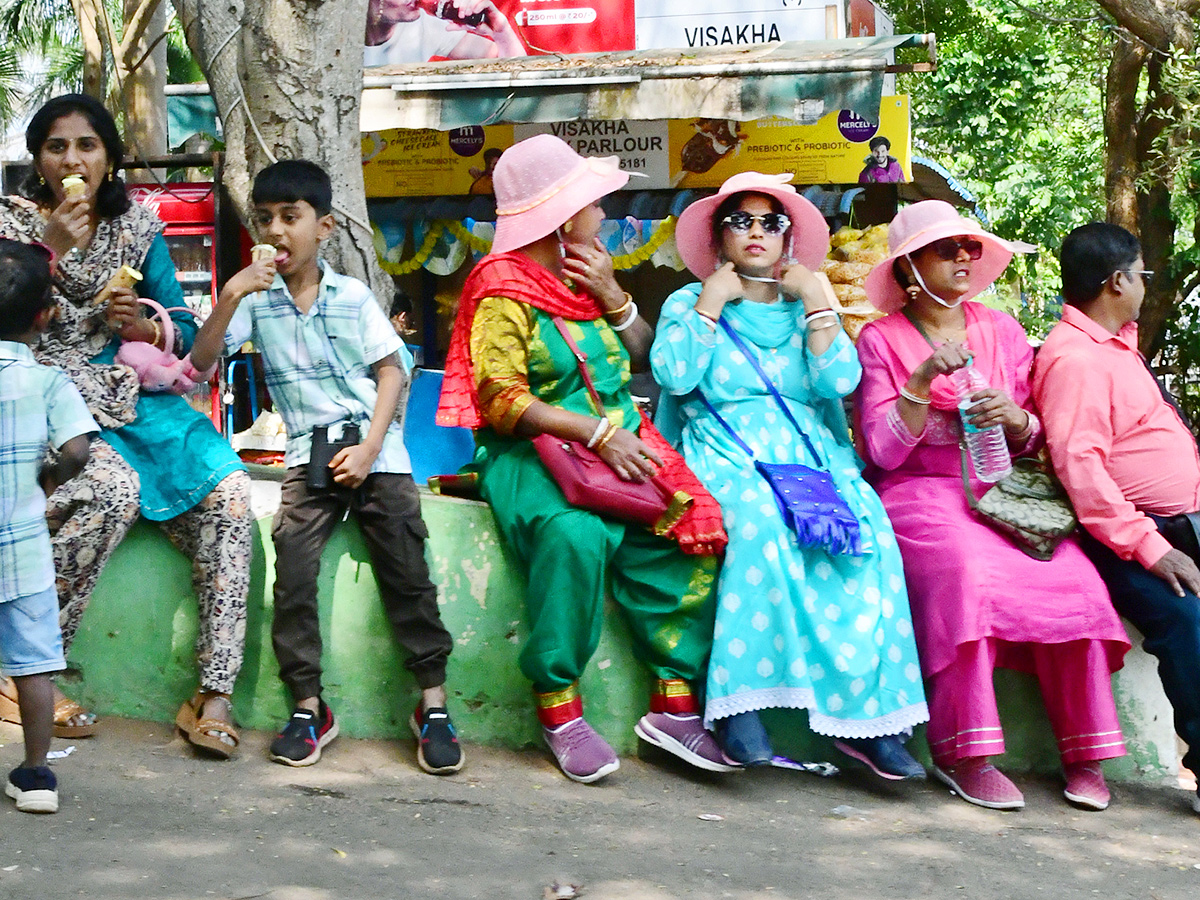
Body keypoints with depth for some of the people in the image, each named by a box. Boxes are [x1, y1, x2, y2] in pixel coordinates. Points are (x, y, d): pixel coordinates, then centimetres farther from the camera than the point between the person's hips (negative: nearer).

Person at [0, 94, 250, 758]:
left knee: (228, 491, -20)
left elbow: (186, 335, 14)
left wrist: (141, 325, -7)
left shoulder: (138, 228, 12)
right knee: (116, 488, -35)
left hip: (132, 399, 5)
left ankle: (214, 694, -18)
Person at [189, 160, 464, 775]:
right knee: (292, 573, -13)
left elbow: (390, 372, 3)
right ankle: (309, 707, -2)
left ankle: (433, 705, 1)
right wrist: (230, 296, -15)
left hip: (374, 449, -1)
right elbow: (201, 360, -2)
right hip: (308, 455, 1)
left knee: (406, 573, -6)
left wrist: (369, 449, -9)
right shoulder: (255, 299, 5)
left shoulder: (353, 296, 3)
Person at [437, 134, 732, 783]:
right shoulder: (503, 290, -4)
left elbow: (643, 359, 21)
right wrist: (596, 431, -21)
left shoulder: (585, 274, 19)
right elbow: (501, 401, -14)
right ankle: (558, 707, -24)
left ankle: (676, 701, -16)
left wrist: (614, 298, 4)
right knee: (575, 535, -37)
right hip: (529, 454, -7)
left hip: (618, 446, 7)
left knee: (697, 529, -19)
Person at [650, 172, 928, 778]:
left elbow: (840, 381, 1)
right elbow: (673, 375, -6)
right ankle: (739, 701, -35)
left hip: (809, 456, 3)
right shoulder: (689, 302, 14)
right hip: (726, 458, -2)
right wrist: (712, 299, -1)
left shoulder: (804, 309, 20)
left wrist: (814, 297, 2)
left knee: (867, 529, -28)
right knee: (760, 519, -37)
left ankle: (865, 714, -26)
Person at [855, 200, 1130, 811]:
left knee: (1074, 577, -24)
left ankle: (1083, 756, -15)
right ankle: (963, 754, -31)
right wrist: (924, 380, -17)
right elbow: (883, 451, -6)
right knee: (966, 569, -36)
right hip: (920, 494, -4)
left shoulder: (1001, 331, 15)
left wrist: (1015, 418, -8)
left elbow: (1035, 439, 15)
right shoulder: (881, 340, 3)